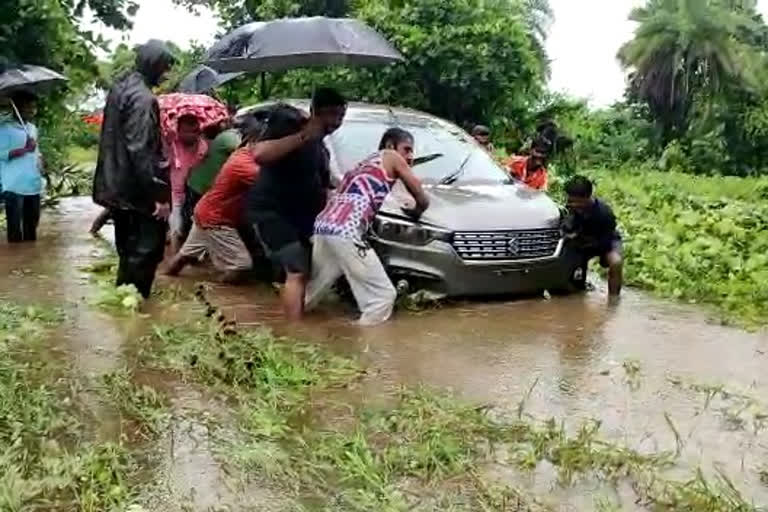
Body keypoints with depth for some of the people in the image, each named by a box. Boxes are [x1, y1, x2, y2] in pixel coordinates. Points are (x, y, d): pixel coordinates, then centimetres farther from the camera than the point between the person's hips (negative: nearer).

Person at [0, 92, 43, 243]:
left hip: (33, 184, 7)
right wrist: (25, 149, -24)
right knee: (15, 226, -2)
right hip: (14, 186, -7)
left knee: (32, 224, 12)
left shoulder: (32, 128, 16)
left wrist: (38, 159, 7)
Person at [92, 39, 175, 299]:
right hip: (137, 189, -10)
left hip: (117, 185, 10)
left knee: (129, 246, 19)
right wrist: (159, 194, -23)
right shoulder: (143, 97, -19)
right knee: (147, 247, 0)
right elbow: (140, 150, -25)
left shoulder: (120, 87, 11)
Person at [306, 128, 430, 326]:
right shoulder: (392, 157, 12)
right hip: (345, 232, -9)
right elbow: (423, 200, 15)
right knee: (383, 295, -3)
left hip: (323, 226, 9)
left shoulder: (364, 164, 32)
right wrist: (414, 211, 36)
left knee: (310, 293, 25)